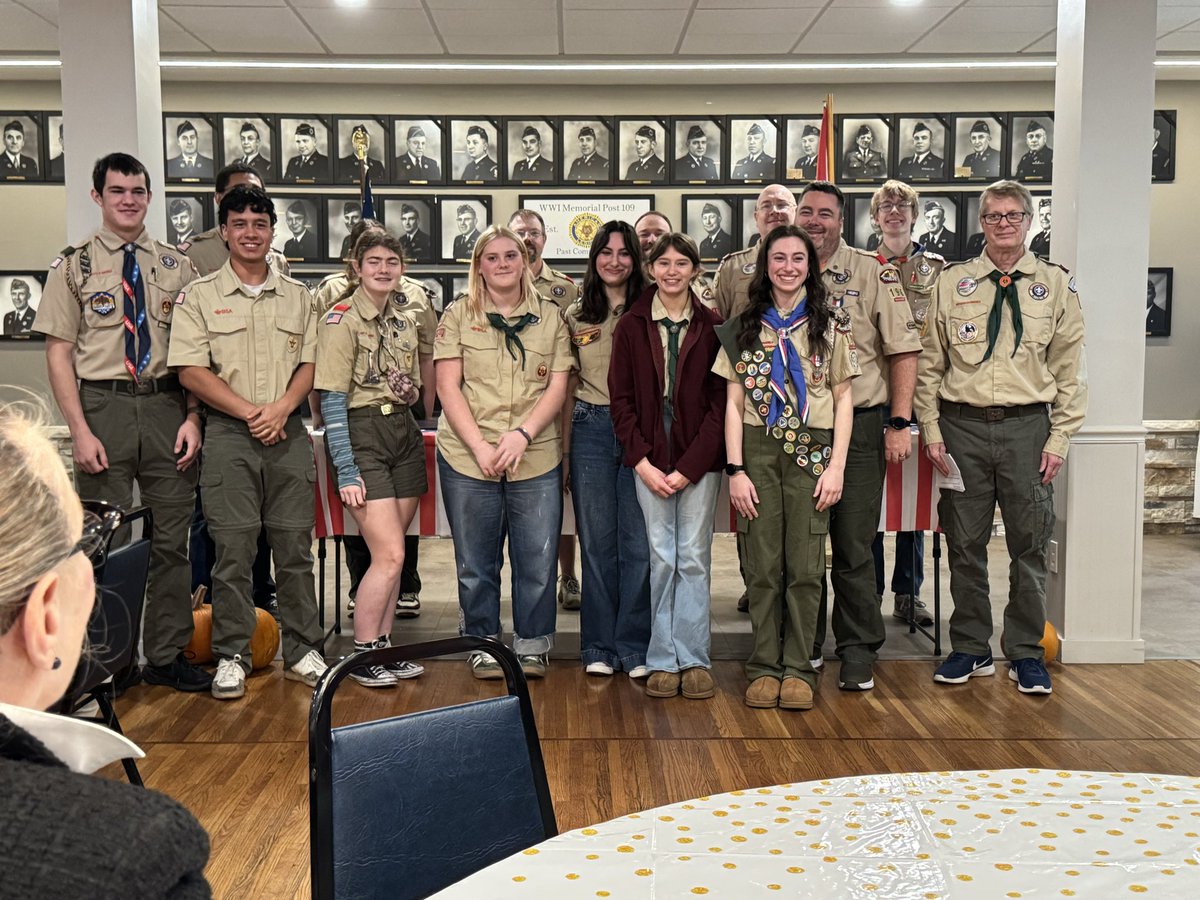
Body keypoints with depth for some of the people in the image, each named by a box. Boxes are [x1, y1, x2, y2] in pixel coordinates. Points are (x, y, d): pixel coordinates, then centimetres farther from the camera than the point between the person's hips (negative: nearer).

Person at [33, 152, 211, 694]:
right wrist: (80, 432, -9)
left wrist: (192, 419, -3)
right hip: (103, 406, -2)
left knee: (172, 537, 7)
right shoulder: (75, 265, 4)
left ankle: (167, 656, 19)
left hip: (166, 407, 2)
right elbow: (59, 352, -1)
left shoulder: (176, 267, 10)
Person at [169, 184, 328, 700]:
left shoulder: (296, 296, 13)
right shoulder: (201, 296, 4)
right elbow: (191, 371, -4)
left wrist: (282, 407, -10)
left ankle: (302, 651, 15)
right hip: (229, 434, -2)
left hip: (288, 433, 2)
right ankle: (231, 656, 12)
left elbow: (310, 362, 8)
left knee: (296, 546, 5)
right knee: (232, 549, 0)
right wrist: (248, 411, -11)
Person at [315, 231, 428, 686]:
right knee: (390, 555, -11)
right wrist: (345, 470, -16)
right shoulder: (342, 319, -8)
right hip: (362, 434, -6)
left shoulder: (408, 318, 12)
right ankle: (361, 656, 5)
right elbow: (331, 400, -12)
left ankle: (382, 645, 22)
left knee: (389, 554, 10)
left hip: (405, 433, 7)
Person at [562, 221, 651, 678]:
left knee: (638, 540, 1)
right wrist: (565, 449, 10)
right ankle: (599, 646, 17)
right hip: (591, 428, 2)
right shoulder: (575, 316, 9)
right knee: (597, 540, 6)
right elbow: (569, 386, 13)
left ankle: (635, 647, 12)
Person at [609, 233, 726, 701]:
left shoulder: (712, 327, 0)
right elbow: (620, 399, 3)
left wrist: (688, 467, -10)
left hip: (699, 458, -1)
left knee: (694, 557, 3)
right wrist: (642, 461, -7)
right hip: (650, 456, 1)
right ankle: (663, 660, 12)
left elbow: (720, 402, -3)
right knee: (662, 557, 4)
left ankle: (692, 658, 12)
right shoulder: (631, 326, 4)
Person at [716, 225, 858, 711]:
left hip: (811, 452, 0)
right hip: (758, 451, 1)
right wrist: (735, 469, -3)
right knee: (762, 565, 2)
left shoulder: (830, 327, 7)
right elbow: (734, 402, 5)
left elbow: (843, 401, 6)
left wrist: (837, 467, -4)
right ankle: (764, 666, 12)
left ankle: (797, 668, 10)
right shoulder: (745, 327, 9)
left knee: (805, 566, 0)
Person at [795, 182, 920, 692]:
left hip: (858, 425, -3)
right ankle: (803, 646, 24)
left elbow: (903, 350, -3)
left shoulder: (874, 273, -1)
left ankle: (858, 653, 12)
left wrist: (899, 423, -9)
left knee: (853, 548, 0)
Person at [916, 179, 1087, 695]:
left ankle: (1026, 653, 20)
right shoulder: (952, 284, 6)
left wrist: (1059, 439, -3)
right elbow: (929, 365, 7)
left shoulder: (1056, 285, 6)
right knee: (965, 544, 6)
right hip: (963, 425, 0)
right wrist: (931, 432, 0)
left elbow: (1070, 371, 5)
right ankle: (970, 649, 20)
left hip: (1027, 425, 0)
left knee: (1029, 545, 6)